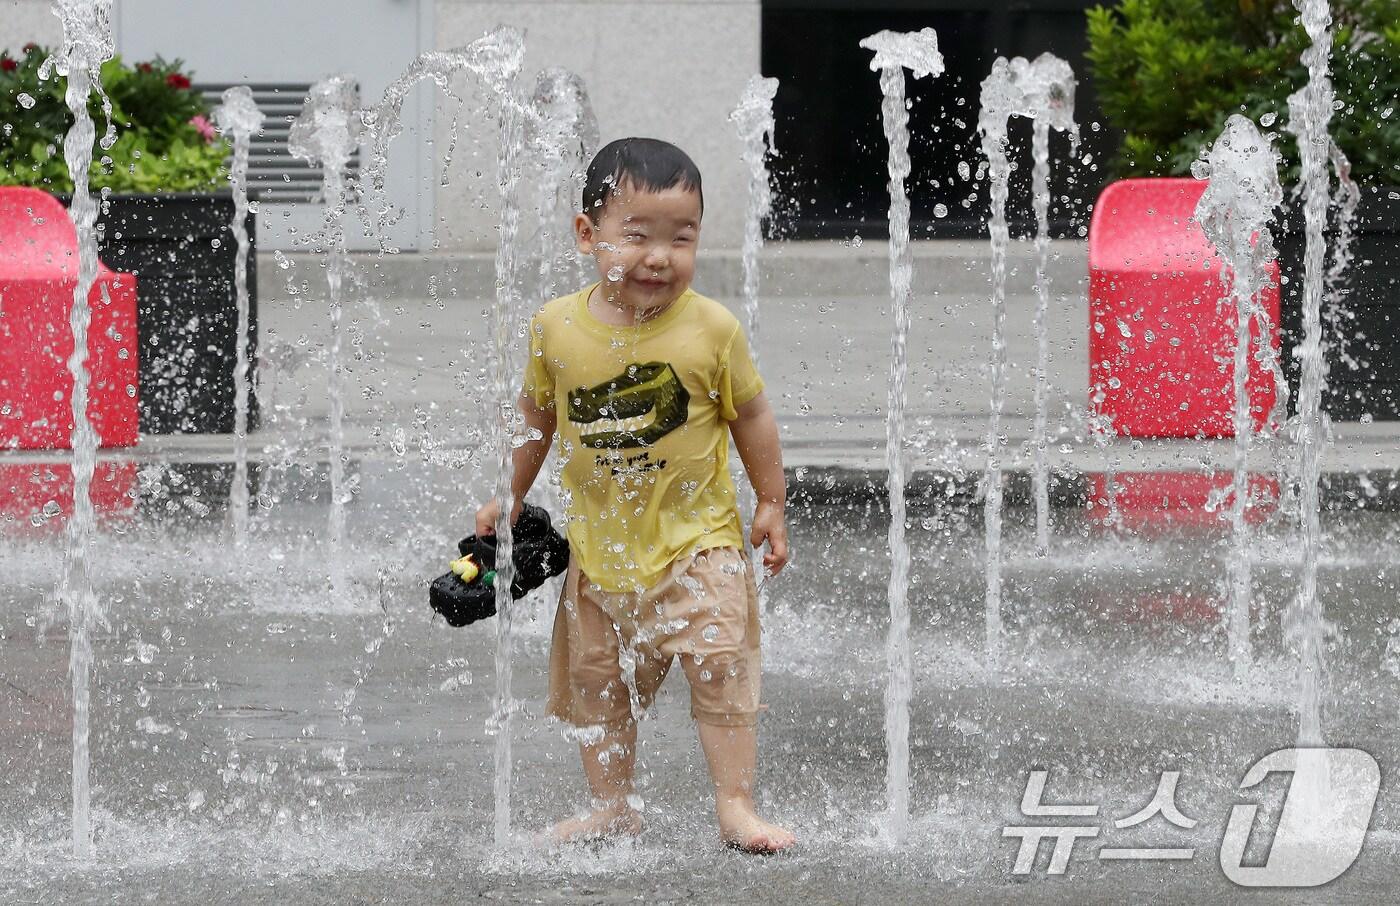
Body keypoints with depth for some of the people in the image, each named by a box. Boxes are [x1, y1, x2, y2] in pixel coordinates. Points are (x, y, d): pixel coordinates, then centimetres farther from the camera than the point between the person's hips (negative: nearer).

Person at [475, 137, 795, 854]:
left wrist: (771, 506, 5)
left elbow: (751, 417, 1)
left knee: (720, 667, -9)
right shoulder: (557, 329, -7)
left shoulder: (711, 329, -12)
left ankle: (735, 807, -3)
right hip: (599, 545, 3)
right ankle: (612, 806, 21)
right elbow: (536, 417, 9)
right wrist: (506, 501, 14)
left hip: (697, 537, -3)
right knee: (595, 678, 9)